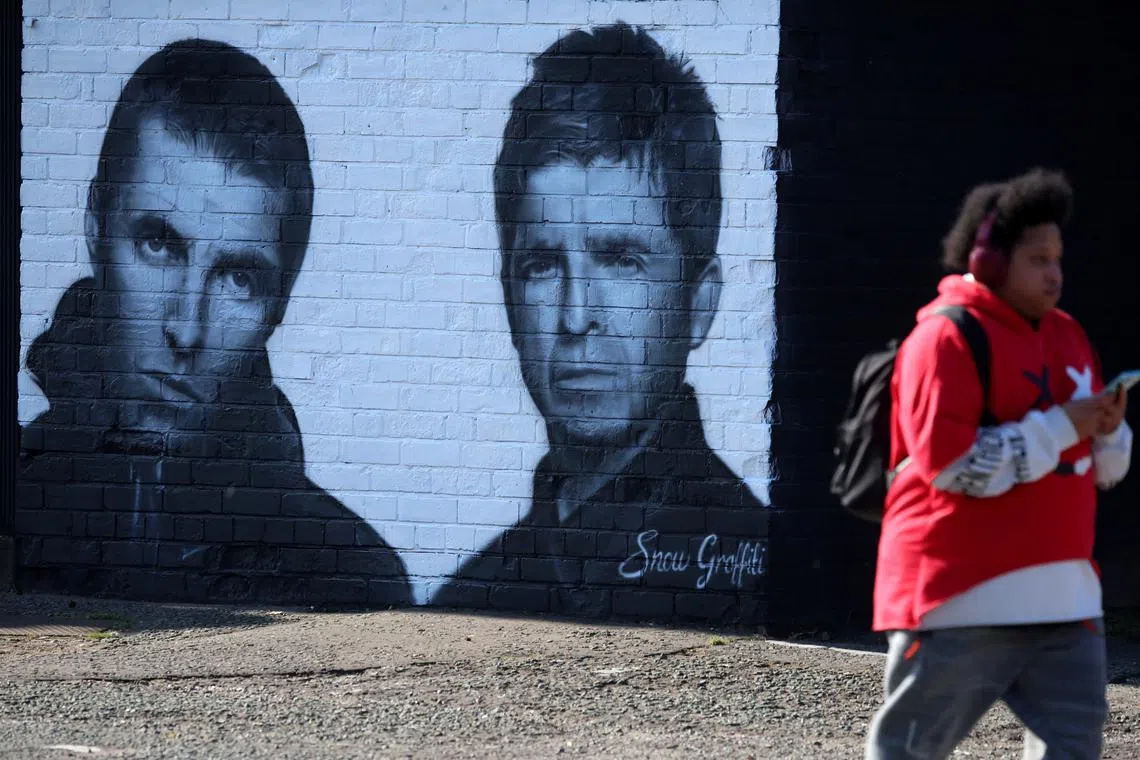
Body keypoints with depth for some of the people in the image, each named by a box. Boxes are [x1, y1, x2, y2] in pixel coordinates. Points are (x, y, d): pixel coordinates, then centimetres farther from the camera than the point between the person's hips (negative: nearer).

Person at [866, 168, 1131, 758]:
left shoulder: (1066, 335, 16)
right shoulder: (947, 338, -10)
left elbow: (1103, 468, 22)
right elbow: (947, 461, -21)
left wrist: (1106, 430, -2)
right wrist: (1058, 428, -18)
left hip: (1062, 595, 8)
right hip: (962, 594, -8)